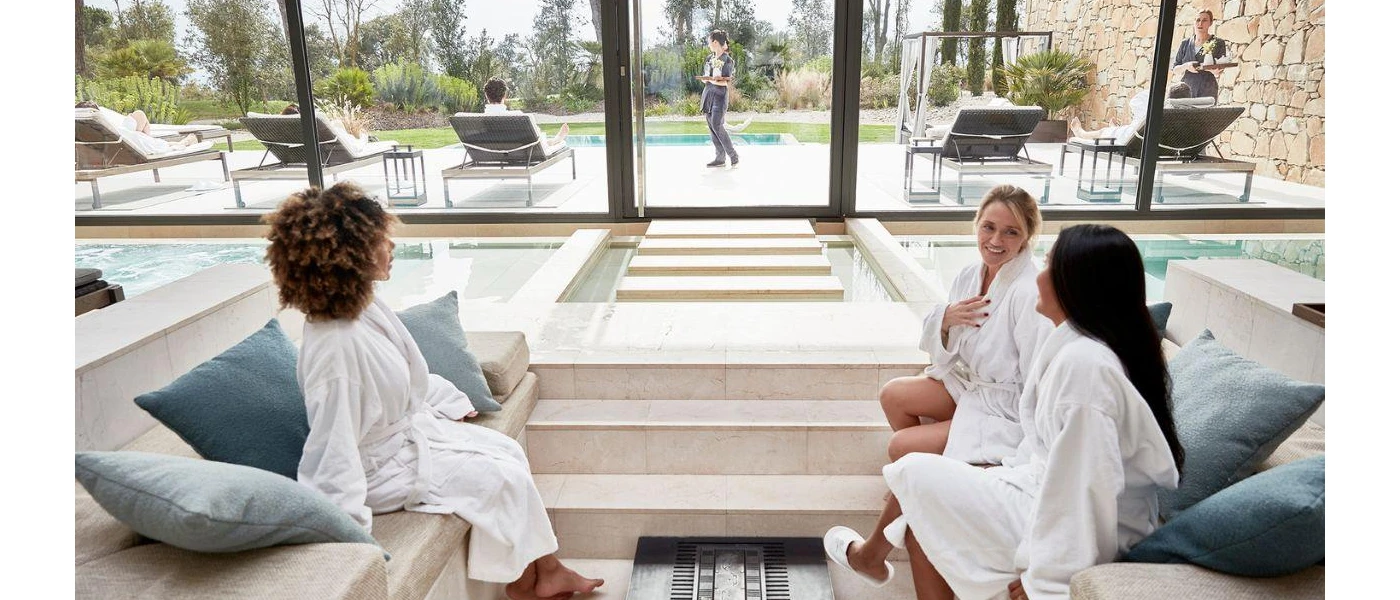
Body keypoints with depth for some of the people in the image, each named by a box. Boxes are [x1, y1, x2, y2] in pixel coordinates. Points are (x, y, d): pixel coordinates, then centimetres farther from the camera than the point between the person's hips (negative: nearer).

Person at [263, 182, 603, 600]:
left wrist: (452, 407, 17)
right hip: (385, 464, -9)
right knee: (504, 478, -10)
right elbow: (334, 445, -29)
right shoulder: (336, 345, -33)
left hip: (415, 425, 9)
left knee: (509, 451, 8)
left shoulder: (367, 307, -5)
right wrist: (347, 528, -27)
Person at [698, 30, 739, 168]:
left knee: (717, 126, -16)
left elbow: (727, 82, -11)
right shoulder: (709, 58, 13)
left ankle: (733, 156, -7)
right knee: (711, 127, 3)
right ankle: (720, 158, 7)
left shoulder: (728, 61, -6)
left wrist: (712, 80, -23)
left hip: (720, 96, -7)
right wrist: (713, 79, -9)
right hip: (707, 95, 7)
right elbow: (702, 77, 11)